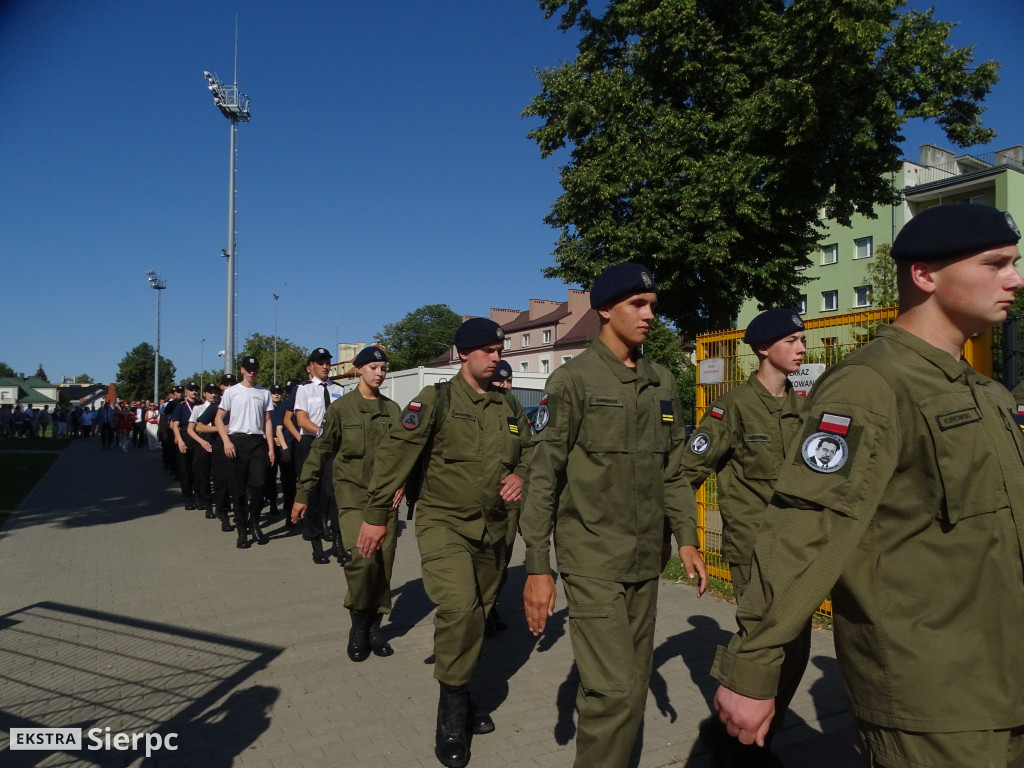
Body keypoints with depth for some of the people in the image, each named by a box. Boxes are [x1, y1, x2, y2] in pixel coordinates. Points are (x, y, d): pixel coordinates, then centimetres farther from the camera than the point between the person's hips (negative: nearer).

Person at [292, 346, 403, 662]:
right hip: (352, 493, -3)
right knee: (362, 557, -18)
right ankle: (358, 624, 4)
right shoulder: (341, 408, -1)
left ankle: (374, 626, 19)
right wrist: (302, 494, 2)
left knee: (384, 562, 3)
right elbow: (320, 452, 2)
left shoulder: (392, 409, 8)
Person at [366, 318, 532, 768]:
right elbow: (396, 454, -11)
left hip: (493, 531, 6)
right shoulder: (437, 400, -10)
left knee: (476, 616, 15)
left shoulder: (509, 408, 7)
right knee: (459, 610, -21)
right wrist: (377, 516, -10)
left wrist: (521, 476, -5)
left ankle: (458, 693, 38)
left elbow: (530, 453, 18)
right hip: (444, 524, -6)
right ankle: (451, 713, 0)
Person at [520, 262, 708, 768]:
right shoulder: (573, 379, -8)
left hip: (646, 562, 6)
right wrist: (537, 567, -11)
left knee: (634, 685, 14)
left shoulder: (661, 383, 10)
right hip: (593, 561, -6)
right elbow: (543, 478, -9)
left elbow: (673, 470, 15)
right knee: (615, 691, -8)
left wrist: (686, 538, 7)